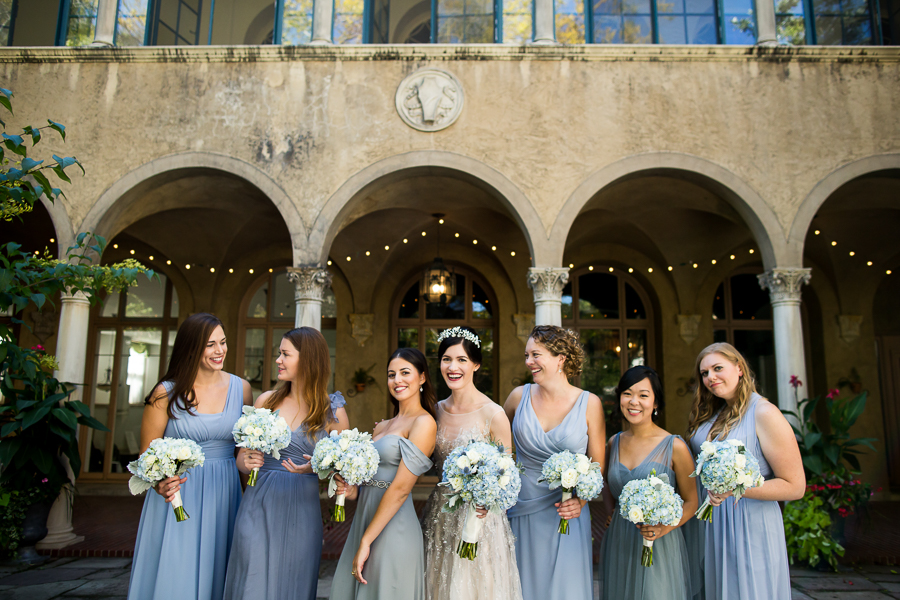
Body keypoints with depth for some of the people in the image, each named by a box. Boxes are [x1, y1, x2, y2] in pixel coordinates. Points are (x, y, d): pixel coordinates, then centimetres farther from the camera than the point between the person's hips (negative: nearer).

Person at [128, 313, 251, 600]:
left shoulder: (241, 388, 3)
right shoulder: (167, 392, -5)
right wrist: (159, 483, -21)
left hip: (223, 495, 3)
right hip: (177, 494, -2)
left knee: (214, 576, 11)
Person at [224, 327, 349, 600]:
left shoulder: (334, 412, -2)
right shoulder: (266, 401, 5)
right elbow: (242, 455, 12)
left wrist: (317, 468, -13)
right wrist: (247, 462, -9)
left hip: (301, 513, -2)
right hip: (258, 508, 2)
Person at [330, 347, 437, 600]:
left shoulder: (423, 423, -11)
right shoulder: (381, 427, 13)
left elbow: (400, 489, -17)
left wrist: (365, 541, -16)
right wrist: (353, 491, -2)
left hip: (393, 529, -7)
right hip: (364, 519, 8)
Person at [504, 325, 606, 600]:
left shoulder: (589, 403, -6)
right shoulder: (520, 396, -2)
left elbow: (597, 466, 0)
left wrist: (580, 501, -15)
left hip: (566, 515, -1)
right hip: (522, 513, 2)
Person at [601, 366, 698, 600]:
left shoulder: (674, 446, -10)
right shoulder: (614, 443, 3)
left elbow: (691, 502, -4)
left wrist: (664, 527, -19)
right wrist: (611, 514, 3)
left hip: (659, 547, -4)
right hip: (617, 544, 4)